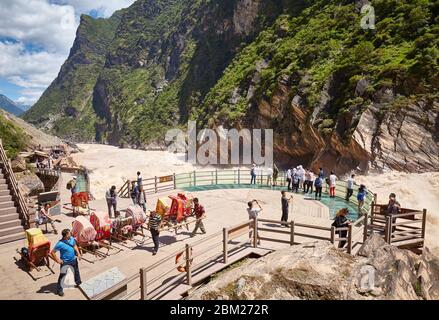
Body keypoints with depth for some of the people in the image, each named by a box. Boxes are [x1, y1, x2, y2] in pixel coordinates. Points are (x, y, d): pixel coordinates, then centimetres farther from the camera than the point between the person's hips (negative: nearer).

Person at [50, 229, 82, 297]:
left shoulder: (72, 238, -11)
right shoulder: (60, 244, -29)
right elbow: (52, 252, -20)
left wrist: (78, 253, 1)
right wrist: (57, 260, -17)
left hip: (73, 259, 6)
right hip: (65, 262, -6)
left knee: (76, 271, 24)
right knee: (62, 275, 2)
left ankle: (78, 283, 48)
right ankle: (59, 290, 22)